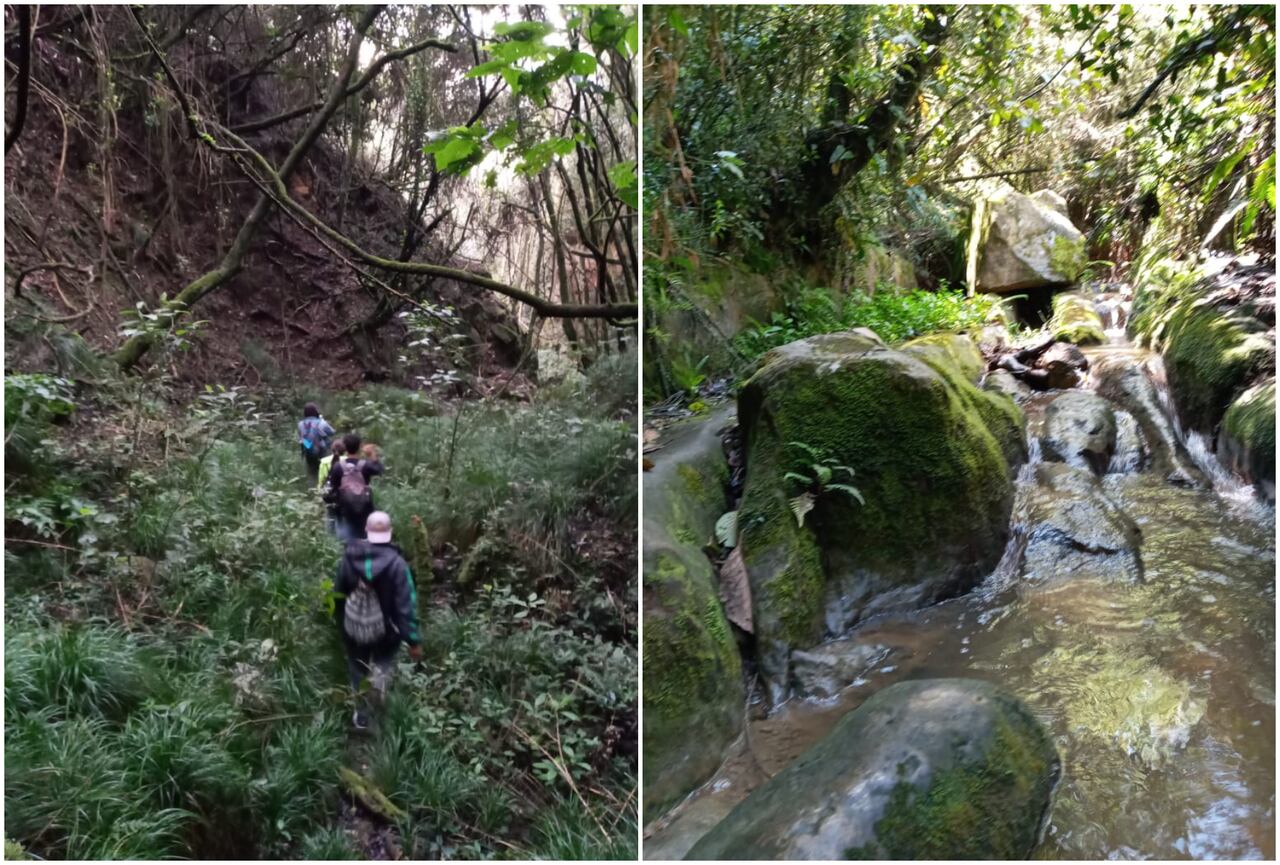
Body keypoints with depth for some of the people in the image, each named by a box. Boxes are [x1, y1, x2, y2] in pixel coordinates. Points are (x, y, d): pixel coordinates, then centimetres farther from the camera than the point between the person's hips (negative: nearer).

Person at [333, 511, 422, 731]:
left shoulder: (349, 556, -11)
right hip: (384, 629, -2)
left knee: (357, 670, 23)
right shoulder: (396, 563, -22)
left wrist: (340, 620, 20)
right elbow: (406, 605, -22)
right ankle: (380, 678, 2)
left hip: (353, 628, 3)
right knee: (384, 659, 29)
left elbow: (338, 593, 3)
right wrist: (413, 640, -15)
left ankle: (362, 716, 33)